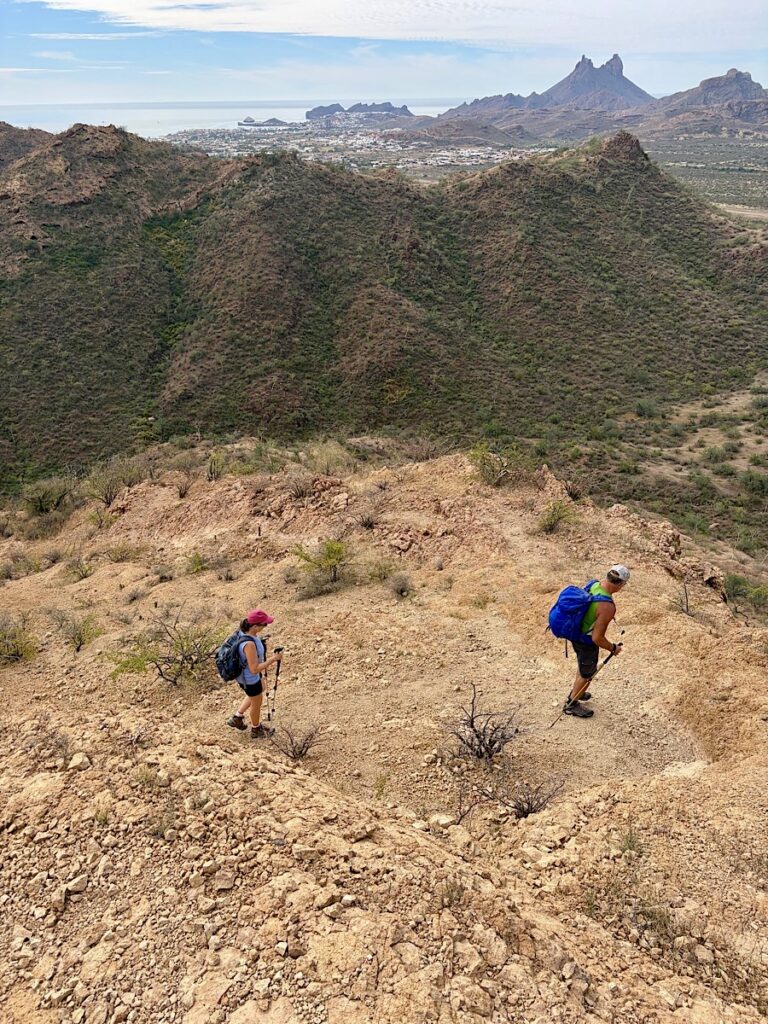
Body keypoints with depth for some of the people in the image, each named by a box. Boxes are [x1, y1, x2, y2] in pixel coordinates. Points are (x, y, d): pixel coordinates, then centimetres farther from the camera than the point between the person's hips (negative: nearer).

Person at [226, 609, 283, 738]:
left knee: (254, 697, 34)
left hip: (251, 675, 8)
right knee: (257, 703, 20)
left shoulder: (245, 632, -13)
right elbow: (254, 669, -34)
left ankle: (236, 718, 51)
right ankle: (256, 730, 46)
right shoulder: (249, 644, -40)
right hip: (250, 679, -8)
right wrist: (272, 659, -29)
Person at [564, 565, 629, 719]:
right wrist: (613, 648, -12)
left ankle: (575, 693, 55)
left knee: (583, 666, 32)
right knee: (587, 673, 18)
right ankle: (572, 705, 38)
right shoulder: (607, 607, -36)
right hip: (586, 642, -8)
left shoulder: (594, 585, -12)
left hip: (577, 633, 8)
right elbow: (597, 638, -30)